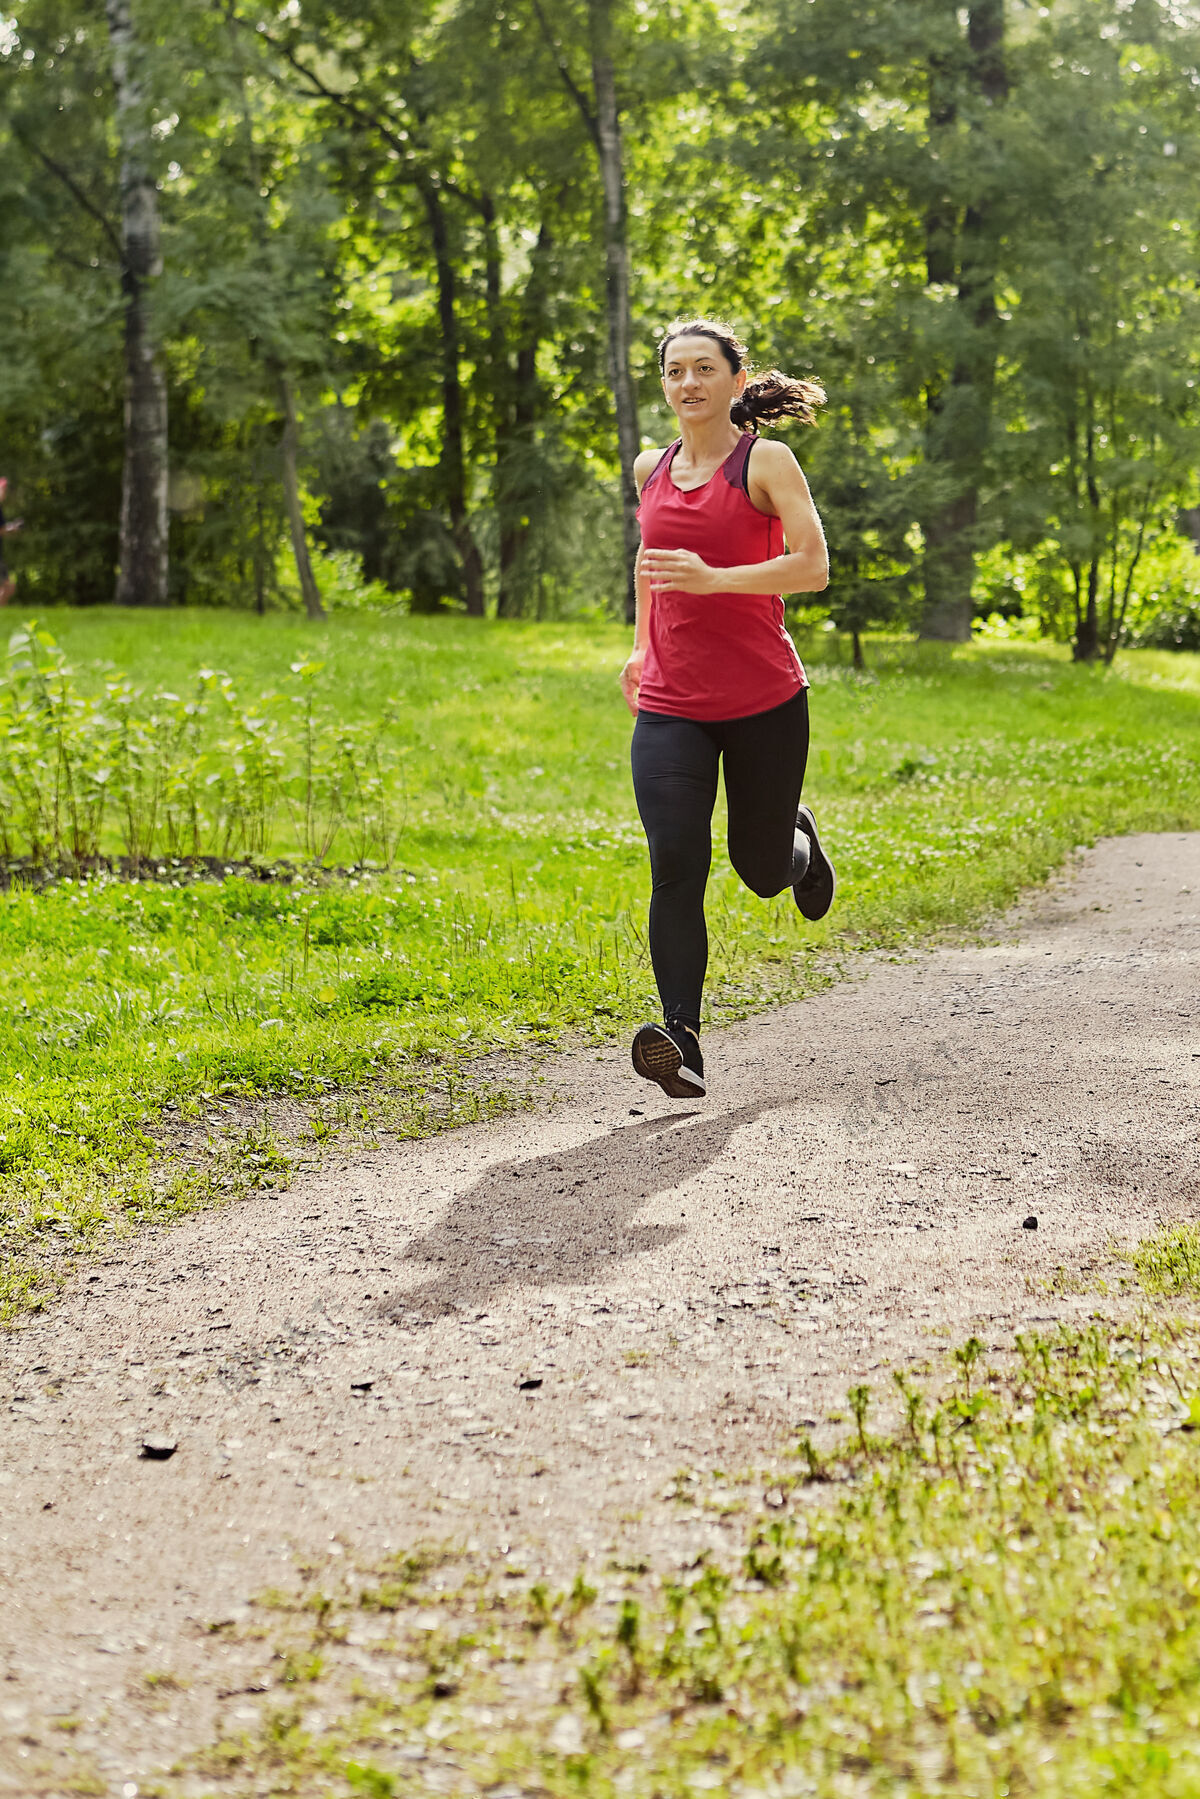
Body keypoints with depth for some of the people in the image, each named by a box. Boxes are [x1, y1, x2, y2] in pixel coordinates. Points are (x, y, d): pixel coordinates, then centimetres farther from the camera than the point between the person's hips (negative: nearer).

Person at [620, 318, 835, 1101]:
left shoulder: (766, 462, -5)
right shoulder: (652, 469, 10)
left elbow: (813, 567, -14)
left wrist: (714, 579, -25)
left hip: (764, 699, -3)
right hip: (670, 705, 3)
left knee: (762, 871, 11)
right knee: (675, 867, -16)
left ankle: (798, 837, 49)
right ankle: (683, 1043, -19)